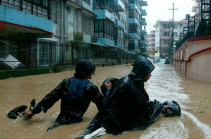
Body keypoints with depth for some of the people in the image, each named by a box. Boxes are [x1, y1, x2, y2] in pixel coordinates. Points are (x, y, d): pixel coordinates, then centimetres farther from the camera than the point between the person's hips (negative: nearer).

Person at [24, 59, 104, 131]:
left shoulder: (66, 82, 7)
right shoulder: (91, 87, 0)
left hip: (61, 121, 3)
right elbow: (101, 103, 11)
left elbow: (51, 97, 10)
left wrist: (34, 111, 17)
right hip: (76, 122, -3)